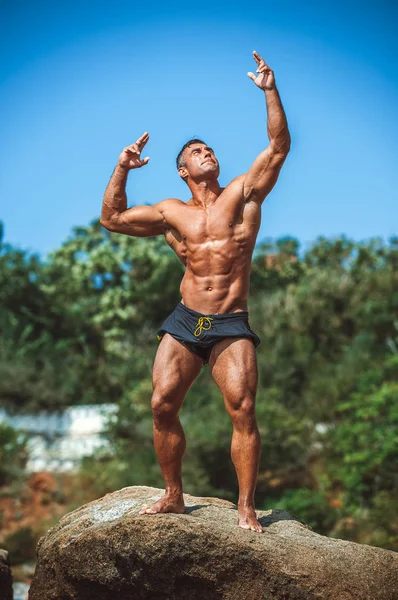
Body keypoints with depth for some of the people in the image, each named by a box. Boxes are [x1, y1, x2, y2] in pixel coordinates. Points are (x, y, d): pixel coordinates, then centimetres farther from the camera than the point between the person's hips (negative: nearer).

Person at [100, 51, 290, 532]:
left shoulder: (242, 194, 7)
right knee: (162, 406, -6)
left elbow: (279, 146, -1)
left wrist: (270, 91, -7)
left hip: (231, 325, -2)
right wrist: (122, 170, 7)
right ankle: (172, 497, 10)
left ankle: (246, 507, -6)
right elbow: (112, 219, 16)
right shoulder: (172, 213, 13)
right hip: (184, 321, 3)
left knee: (243, 410, -13)